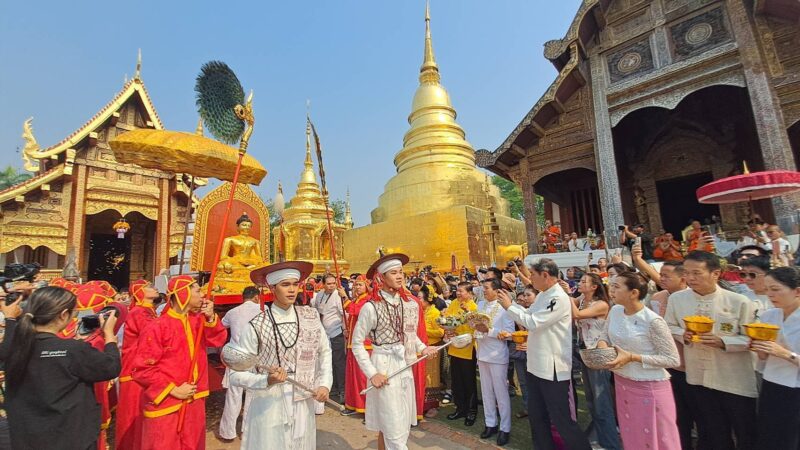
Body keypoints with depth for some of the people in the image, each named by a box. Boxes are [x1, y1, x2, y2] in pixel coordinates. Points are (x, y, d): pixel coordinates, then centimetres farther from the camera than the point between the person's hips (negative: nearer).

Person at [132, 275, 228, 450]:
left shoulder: (198, 321, 2)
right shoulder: (158, 328, -17)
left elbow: (218, 340, 2)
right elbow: (142, 369, -15)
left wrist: (211, 318, -13)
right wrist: (173, 390, -16)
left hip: (194, 402, 6)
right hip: (166, 405, -6)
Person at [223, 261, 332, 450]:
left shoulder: (311, 317, -2)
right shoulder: (256, 326, -14)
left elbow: (325, 352, 11)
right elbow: (236, 375, -8)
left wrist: (325, 384, 1)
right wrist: (267, 380, -23)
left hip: (304, 405, 4)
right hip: (268, 408, -3)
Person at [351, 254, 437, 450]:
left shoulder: (411, 304, 1)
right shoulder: (371, 307, -15)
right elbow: (357, 343, -9)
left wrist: (422, 347, -2)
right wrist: (372, 373, -14)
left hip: (405, 367, 6)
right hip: (384, 368, -6)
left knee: (404, 426, 18)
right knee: (393, 429, 3)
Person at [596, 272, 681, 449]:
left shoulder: (653, 321, -22)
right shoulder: (615, 311, -4)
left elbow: (673, 360, -17)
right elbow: (606, 336, 10)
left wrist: (633, 357, -24)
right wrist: (602, 344, -13)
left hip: (649, 388, -6)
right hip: (622, 383, 6)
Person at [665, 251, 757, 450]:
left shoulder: (739, 302, -14)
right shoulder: (676, 299, -7)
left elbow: (751, 339, -8)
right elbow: (669, 327, 5)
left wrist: (723, 342, -25)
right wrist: (683, 334, -15)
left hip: (735, 381, -2)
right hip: (698, 377, 2)